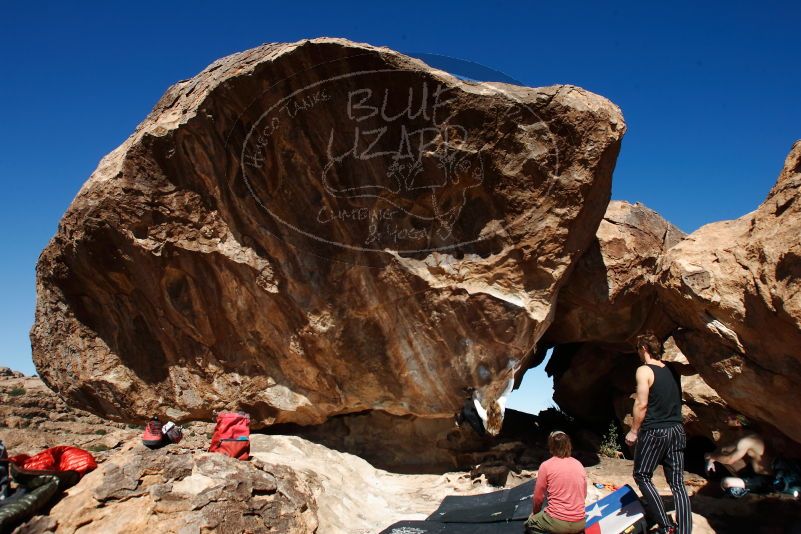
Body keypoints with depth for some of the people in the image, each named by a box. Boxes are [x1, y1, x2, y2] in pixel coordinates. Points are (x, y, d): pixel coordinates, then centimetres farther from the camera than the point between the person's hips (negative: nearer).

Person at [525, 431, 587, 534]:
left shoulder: (546, 465, -6)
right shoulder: (579, 465, 6)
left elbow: (538, 497, 2)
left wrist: (535, 513, 21)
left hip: (556, 522, -4)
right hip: (579, 523, 5)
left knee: (530, 524, 24)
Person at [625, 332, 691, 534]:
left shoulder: (644, 370, -11)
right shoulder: (671, 370, 11)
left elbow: (641, 404, -14)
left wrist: (633, 431, -6)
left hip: (654, 431, -6)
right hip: (677, 430, 6)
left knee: (642, 476, 8)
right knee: (677, 483, 6)